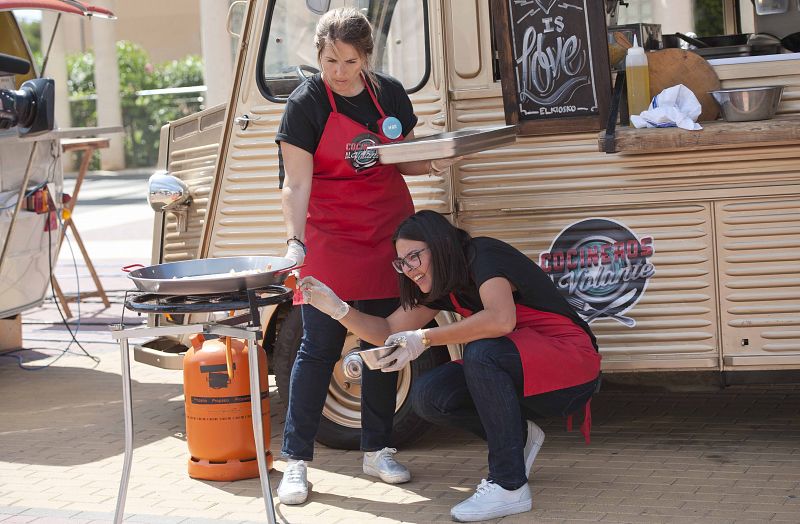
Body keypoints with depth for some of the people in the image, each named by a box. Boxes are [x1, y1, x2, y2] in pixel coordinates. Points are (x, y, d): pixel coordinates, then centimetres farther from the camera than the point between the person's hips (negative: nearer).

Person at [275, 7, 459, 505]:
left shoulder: (390, 93, 4)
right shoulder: (306, 103, -10)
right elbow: (297, 184, -14)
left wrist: (431, 163, -5)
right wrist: (295, 241, -27)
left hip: (389, 235, 5)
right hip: (330, 239, -4)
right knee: (320, 347, -5)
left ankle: (378, 450, 23)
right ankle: (296, 461, 2)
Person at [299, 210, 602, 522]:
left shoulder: (484, 256, -17)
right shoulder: (442, 285, 7)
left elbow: (501, 319, -36)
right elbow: (387, 332, 10)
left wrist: (425, 339, -30)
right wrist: (337, 308, -6)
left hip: (573, 367, -8)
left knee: (482, 351, -35)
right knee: (428, 396, -12)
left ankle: (509, 487, -26)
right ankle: (519, 437, 9)